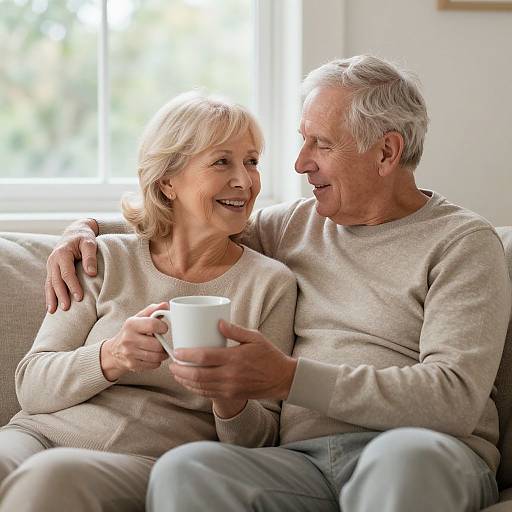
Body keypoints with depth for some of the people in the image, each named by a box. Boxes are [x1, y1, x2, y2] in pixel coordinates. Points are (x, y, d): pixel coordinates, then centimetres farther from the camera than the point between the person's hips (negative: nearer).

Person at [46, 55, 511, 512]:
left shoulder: (463, 242, 3)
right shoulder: (296, 225, 21)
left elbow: (455, 398, -12)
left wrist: (289, 378, -19)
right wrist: (86, 229, 16)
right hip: (303, 459, 4)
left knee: (405, 454, -41)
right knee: (183, 468, -29)